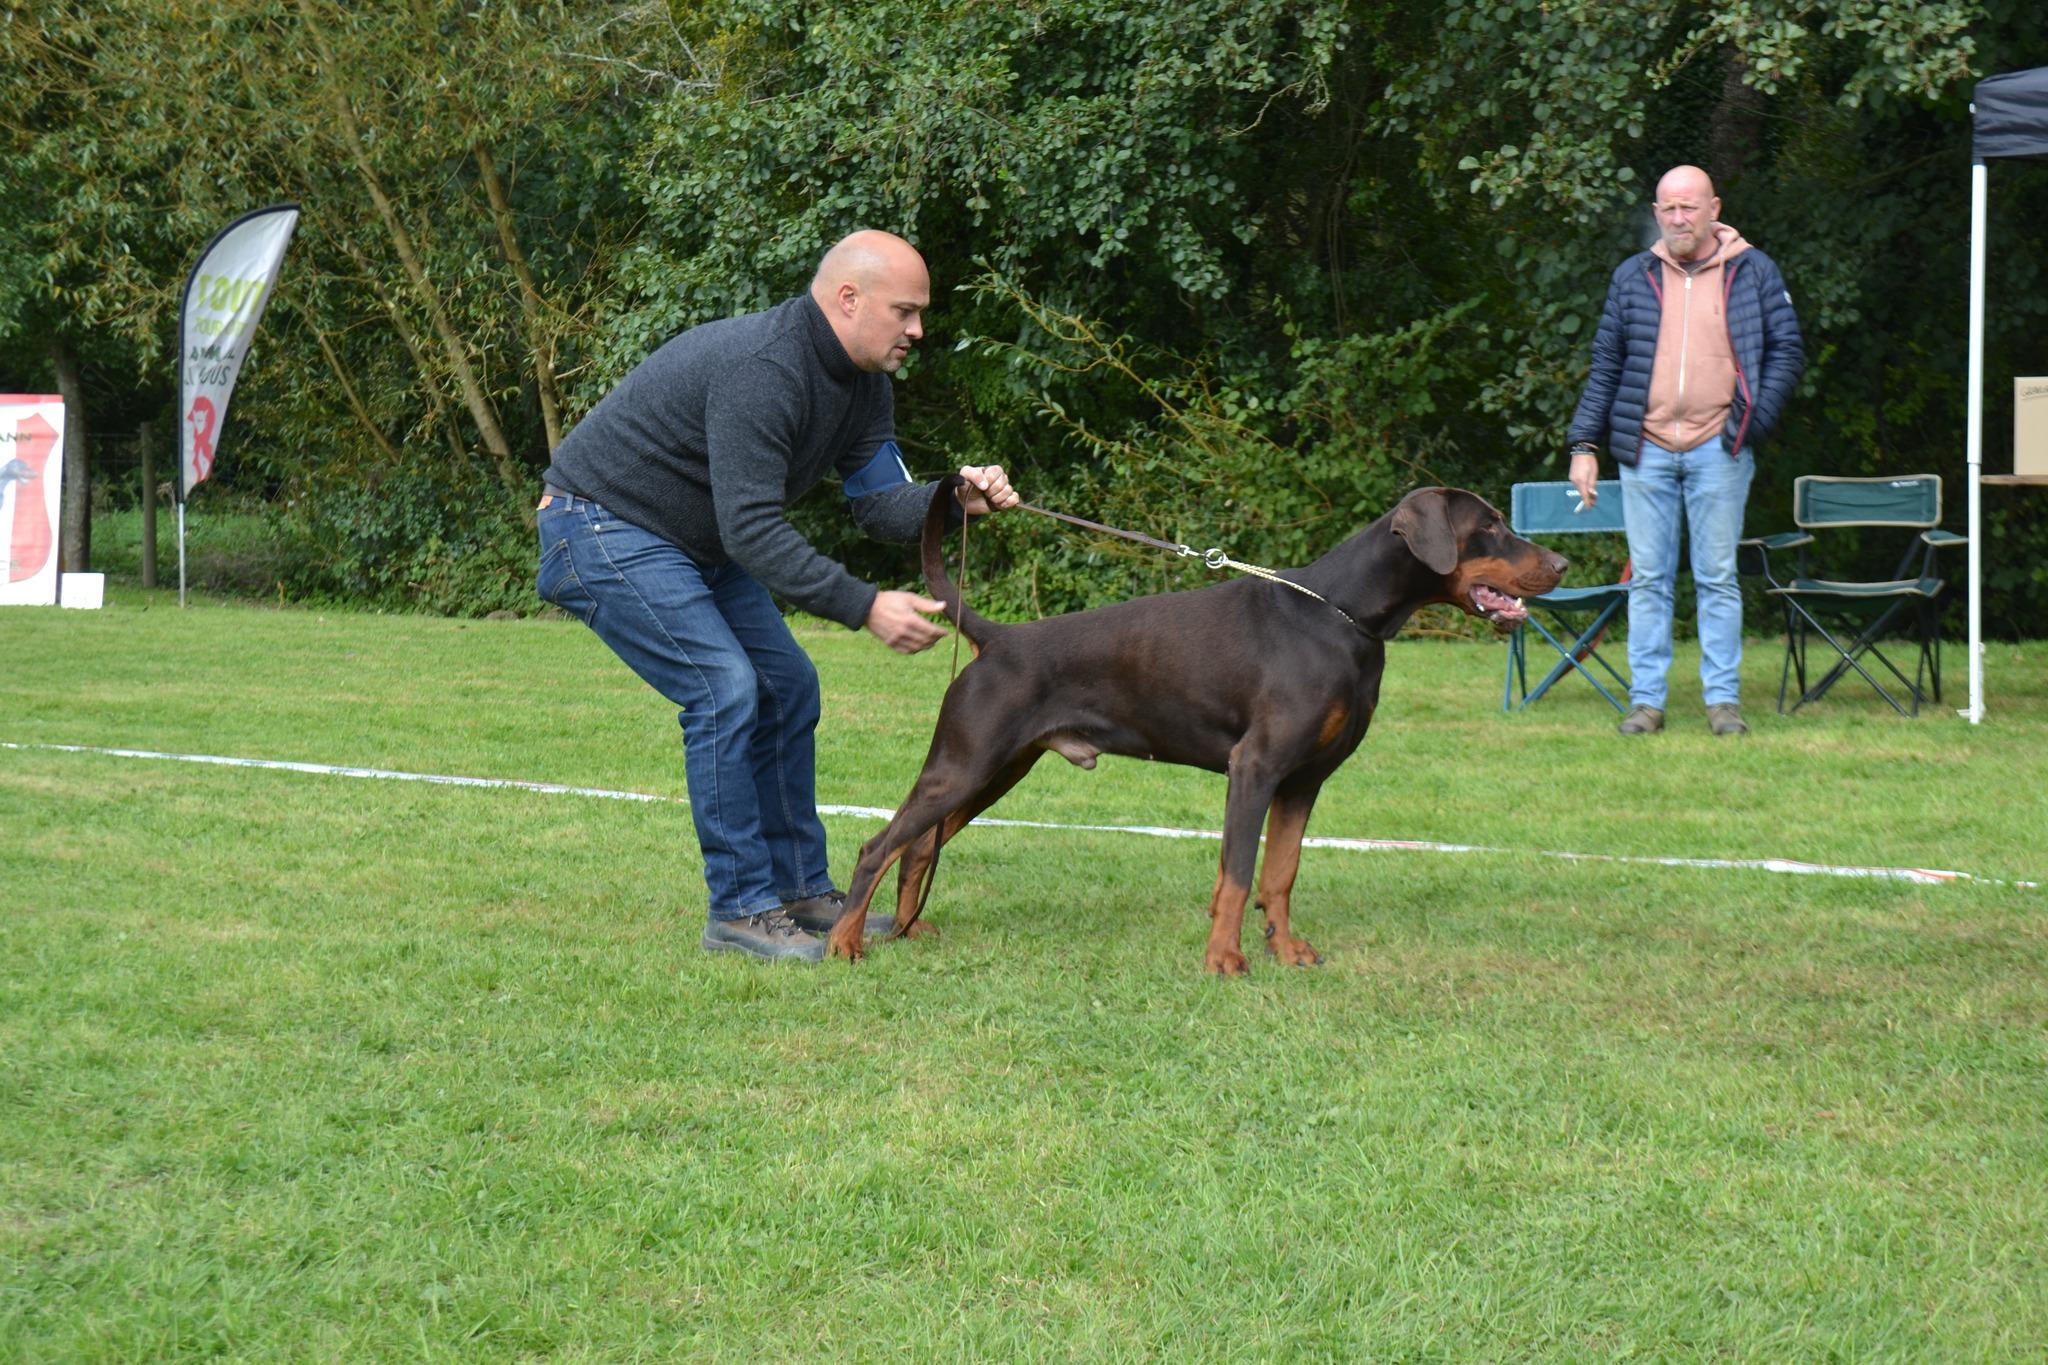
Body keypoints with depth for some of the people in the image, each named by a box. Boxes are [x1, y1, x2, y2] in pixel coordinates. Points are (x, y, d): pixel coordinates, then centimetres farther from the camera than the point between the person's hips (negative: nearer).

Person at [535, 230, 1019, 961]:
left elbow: (881, 503, -4)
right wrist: (864, 607, -38)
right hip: (603, 530, -10)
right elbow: (752, 529, -34)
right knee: (726, 688, -19)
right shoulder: (761, 369, -31)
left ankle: (800, 889, 14)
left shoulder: (862, 382, 0)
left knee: (787, 686, 7)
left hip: (693, 541, 10)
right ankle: (740, 908, -11)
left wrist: (956, 500, -24)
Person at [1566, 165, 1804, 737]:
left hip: (1718, 450, -2)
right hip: (1645, 449, 2)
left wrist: (1754, 421, -7)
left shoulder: (1753, 272, 6)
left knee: (1717, 577, 2)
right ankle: (1646, 700, 7)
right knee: (1649, 578, 3)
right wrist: (1585, 443, 6)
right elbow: (1605, 364, 13)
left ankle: (1722, 699, 6)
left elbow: (1787, 349, 6)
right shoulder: (1632, 277, 11)